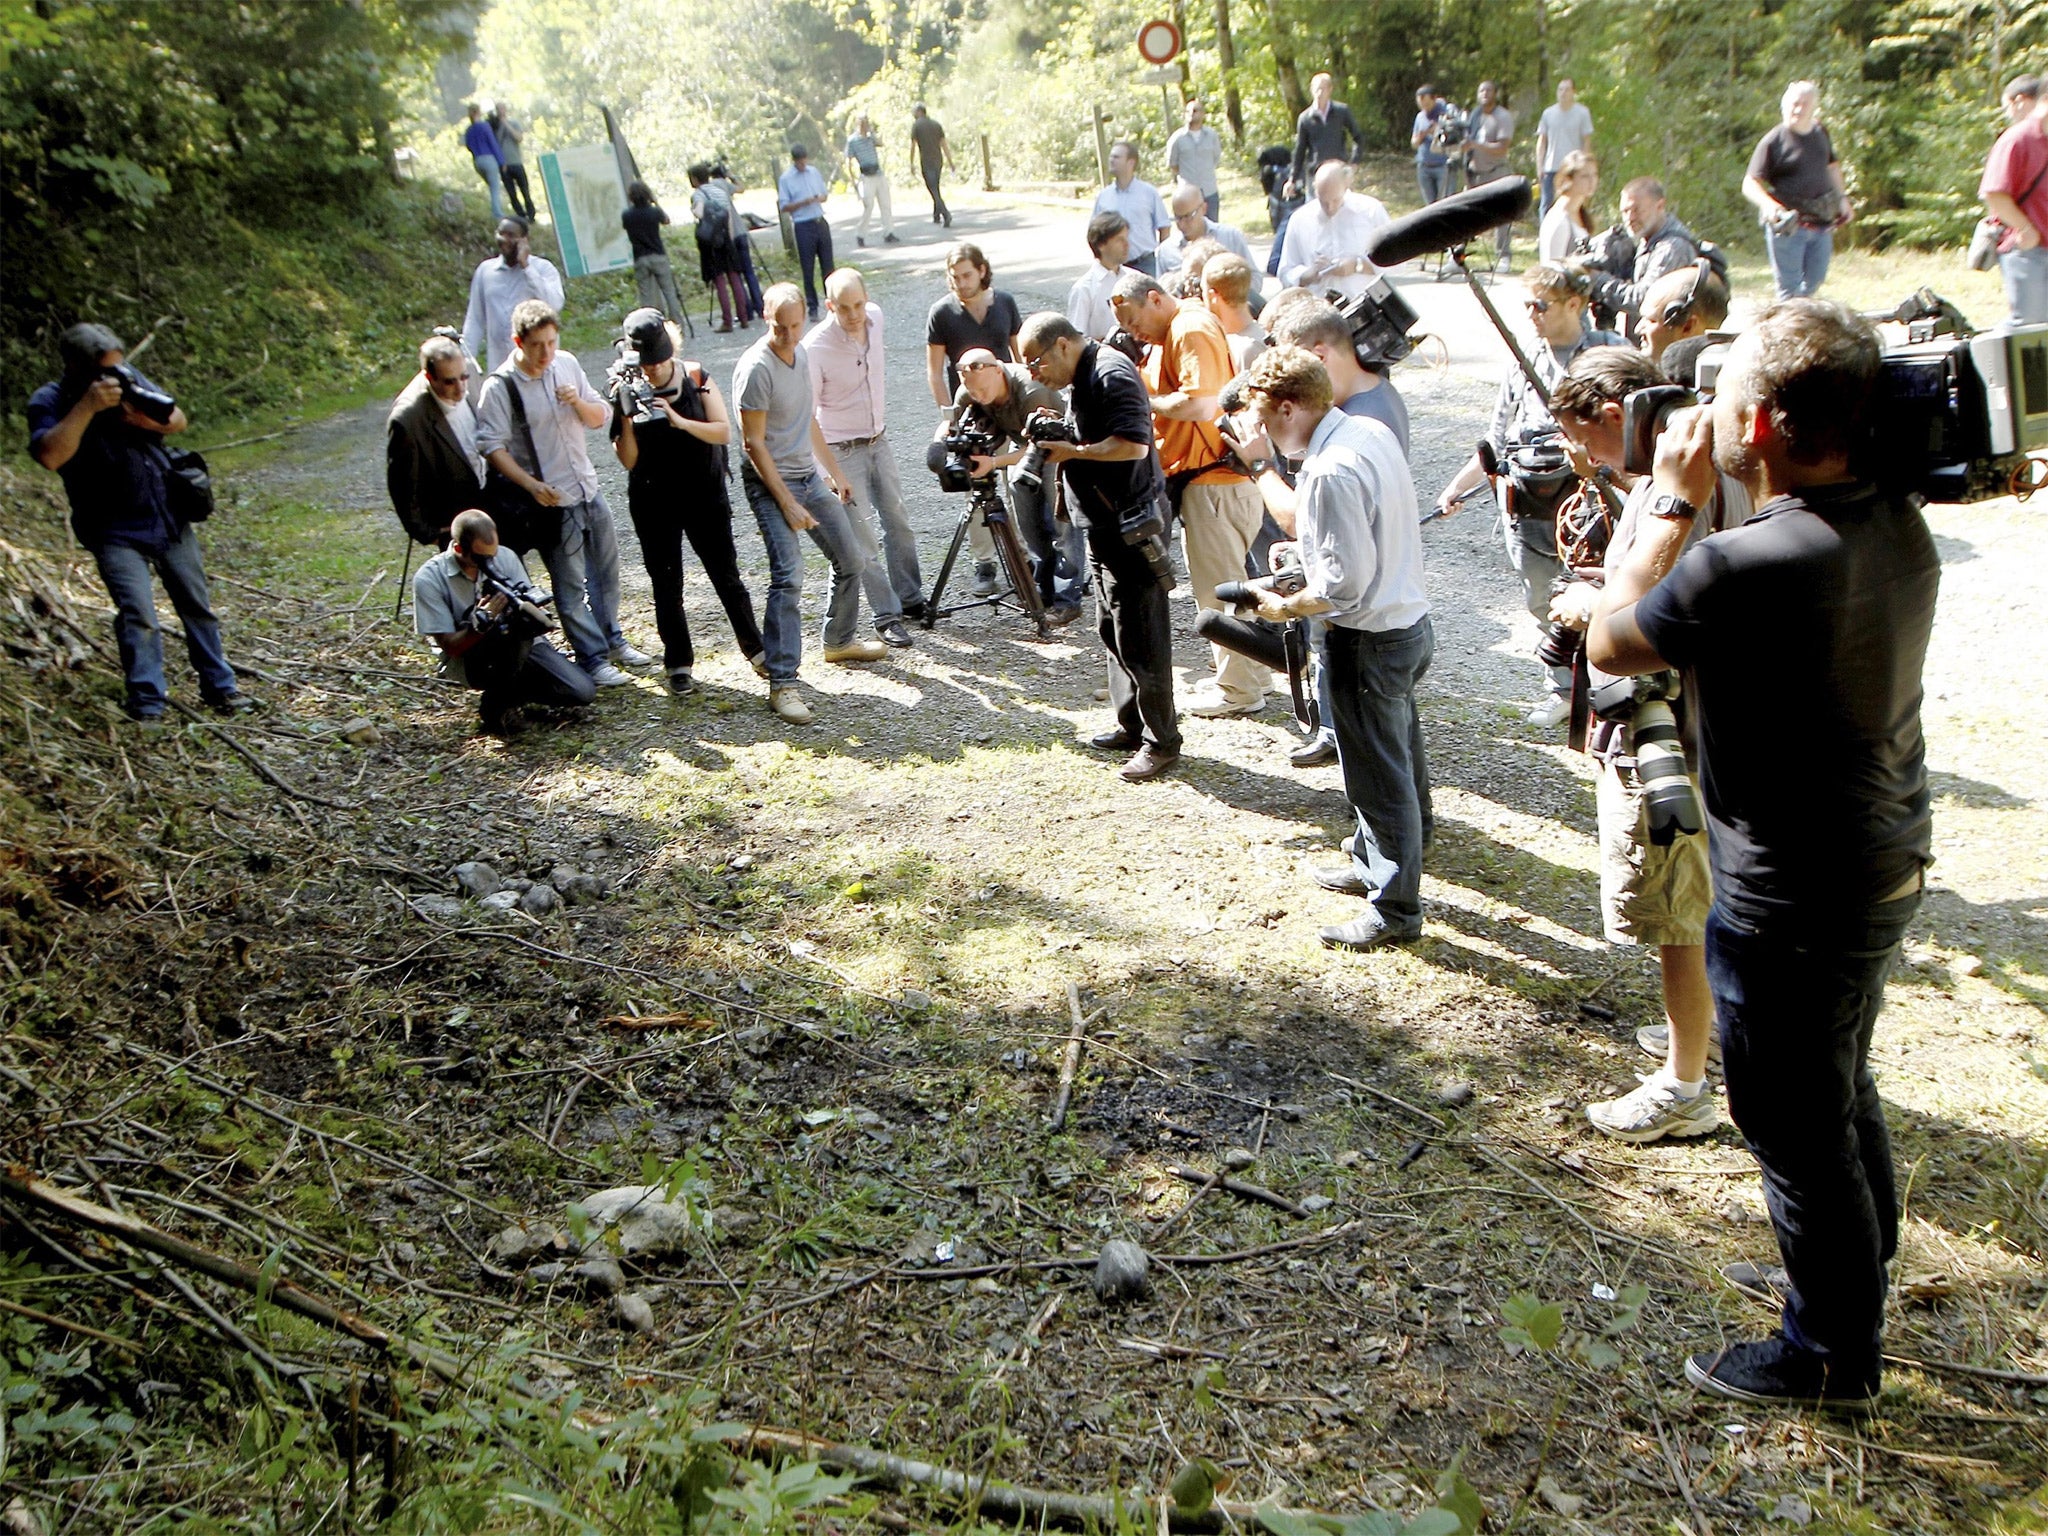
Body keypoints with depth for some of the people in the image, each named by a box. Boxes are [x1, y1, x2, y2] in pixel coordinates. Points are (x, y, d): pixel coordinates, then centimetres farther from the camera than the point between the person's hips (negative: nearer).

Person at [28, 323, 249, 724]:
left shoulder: (129, 380, 2)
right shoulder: (49, 401, -10)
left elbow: (178, 422, 1)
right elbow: (49, 456, -26)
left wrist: (144, 417, -20)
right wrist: (87, 407, -30)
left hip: (171, 519, 5)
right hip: (116, 532, -4)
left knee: (198, 606, 9)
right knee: (137, 615, -15)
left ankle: (220, 687, 20)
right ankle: (147, 702, -8)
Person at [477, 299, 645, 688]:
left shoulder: (567, 364, 1)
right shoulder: (499, 387, -15)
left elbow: (600, 417, 8)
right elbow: (492, 446, -17)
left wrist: (578, 402, -14)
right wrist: (531, 484, -25)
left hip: (589, 491, 6)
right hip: (552, 501, -6)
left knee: (606, 571, 18)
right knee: (571, 586, 2)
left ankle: (611, 640, 37)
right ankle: (592, 660, 14)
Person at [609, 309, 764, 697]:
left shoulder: (697, 378, -6)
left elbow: (724, 432, -12)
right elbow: (628, 460, -10)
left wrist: (678, 420, -26)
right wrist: (625, 418, -26)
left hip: (705, 495, 0)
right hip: (654, 504, 0)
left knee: (727, 577, 6)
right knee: (666, 585, 8)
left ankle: (756, 650, 21)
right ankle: (679, 665, 20)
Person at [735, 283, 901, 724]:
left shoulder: (800, 354, 7)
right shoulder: (756, 368, -19)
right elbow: (754, 443, -19)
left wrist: (834, 473, 22)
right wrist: (787, 504, -21)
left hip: (810, 476, 9)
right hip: (770, 483, -8)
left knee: (852, 559, 15)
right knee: (787, 577, -19)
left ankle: (840, 642, 37)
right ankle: (781, 684, -17)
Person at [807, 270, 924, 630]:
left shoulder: (875, 317, -5)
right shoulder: (815, 348, -24)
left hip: (878, 440, 6)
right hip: (842, 450, -6)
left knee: (898, 520, 13)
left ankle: (911, 599, 26)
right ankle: (886, 616, 4)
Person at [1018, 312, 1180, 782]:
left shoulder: (1112, 375, -18)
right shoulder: (1079, 378, 14)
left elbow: (1133, 444, -29)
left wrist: (1070, 450, -20)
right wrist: (1053, 437, 5)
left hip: (1133, 523, -11)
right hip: (1106, 524, 11)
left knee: (1139, 637, -6)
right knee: (1113, 632, 17)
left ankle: (1161, 742, 2)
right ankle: (1131, 725, 28)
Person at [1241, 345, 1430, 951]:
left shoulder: (1332, 471, -26)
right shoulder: (1372, 431, 3)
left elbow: (1345, 581, -26)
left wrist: (1287, 608, -11)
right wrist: (1309, 545, 11)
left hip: (1369, 642, -10)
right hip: (1410, 622, 10)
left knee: (1379, 775, 4)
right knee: (1396, 754, 23)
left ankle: (1395, 910, 18)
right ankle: (1373, 863, 42)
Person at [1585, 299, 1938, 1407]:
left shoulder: (1750, 564, -31)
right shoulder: (1900, 526, -3)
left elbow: (1608, 643, -14)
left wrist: (1674, 501, -8)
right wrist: (1708, 508, 5)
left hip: (1793, 905, -9)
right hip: (1884, 866, 9)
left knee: (1798, 1130, 10)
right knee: (1842, 1093, 28)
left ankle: (1831, 1354, 30)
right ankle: (1856, 1283, 49)